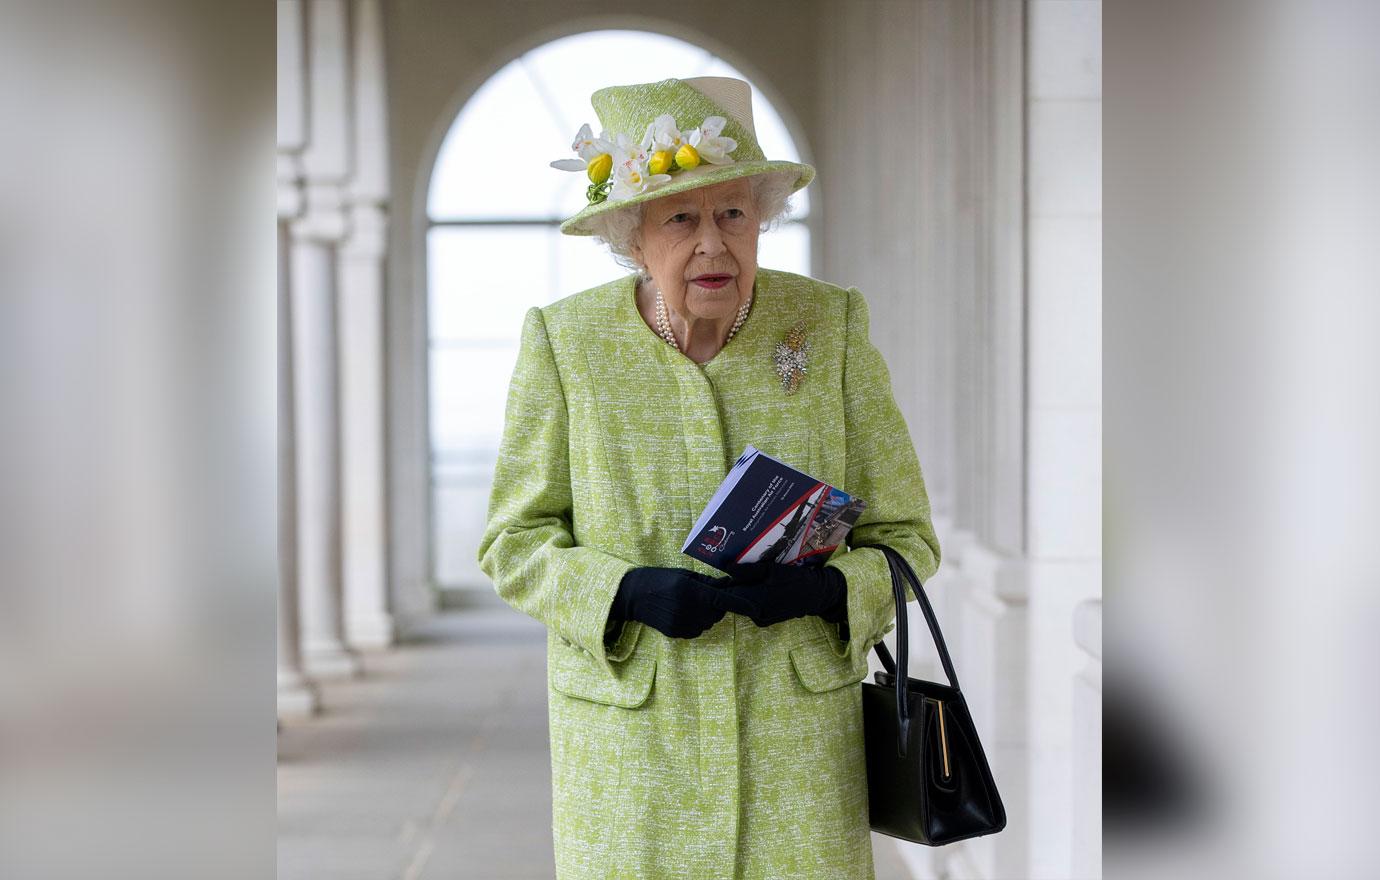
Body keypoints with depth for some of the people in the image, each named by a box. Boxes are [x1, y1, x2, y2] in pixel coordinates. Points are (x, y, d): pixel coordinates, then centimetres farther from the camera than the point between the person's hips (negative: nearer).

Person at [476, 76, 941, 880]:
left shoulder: (831, 325, -3)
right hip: (632, 737, 0)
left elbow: (905, 540, 1)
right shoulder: (564, 340, -4)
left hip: (802, 733, 1)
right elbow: (515, 543, 1)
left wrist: (822, 589, -19)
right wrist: (630, 593, -17)